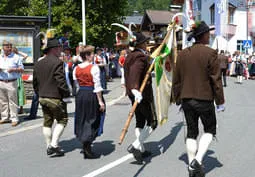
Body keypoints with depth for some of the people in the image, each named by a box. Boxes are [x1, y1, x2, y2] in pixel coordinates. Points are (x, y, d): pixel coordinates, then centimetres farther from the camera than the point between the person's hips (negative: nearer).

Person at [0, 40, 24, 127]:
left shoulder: (16, 57, 1)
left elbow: (22, 69, 1)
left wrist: (13, 69, -16)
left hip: (12, 83, -4)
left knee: (13, 101, -5)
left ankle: (14, 119, -2)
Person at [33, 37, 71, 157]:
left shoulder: (38, 64, 10)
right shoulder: (57, 62, -15)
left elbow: (35, 82, 14)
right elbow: (61, 81, -21)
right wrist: (66, 95, -13)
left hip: (42, 98, 8)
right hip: (55, 98, -7)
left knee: (47, 122, 14)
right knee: (62, 120, 4)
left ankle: (49, 147, 20)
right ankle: (54, 145, -5)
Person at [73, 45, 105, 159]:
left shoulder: (76, 69, 5)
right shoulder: (94, 68, -13)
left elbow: (77, 84, 9)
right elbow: (97, 86, -15)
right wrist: (100, 101, -11)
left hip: (80, 95, 6)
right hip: (92, 95, -6)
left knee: (82, 120, 16)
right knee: (92, 121, 3)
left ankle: (85, 146, 25)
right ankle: (87, 149, 0)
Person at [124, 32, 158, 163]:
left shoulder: (129, 56, 10)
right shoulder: (141, 57, -18)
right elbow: (135, 72, -35)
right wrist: (135, 89, -46)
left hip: (133, 93, 9)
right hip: (143, 94, -9)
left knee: (140, 122, 18)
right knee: (152, 122, -1)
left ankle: (141, 149, 25)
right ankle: (136, 146, -12)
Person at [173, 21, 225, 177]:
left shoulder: (182, 54, 7)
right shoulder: (210, 53, -10)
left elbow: (176, 80, 10)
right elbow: (216, 80, -10)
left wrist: (178, 98, 19)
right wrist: (220, 101, -3)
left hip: (187, 99, 5)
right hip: (205, 99, -5)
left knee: (191, 132, 12)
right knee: (210, 130, 12)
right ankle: (197, 160, -6)